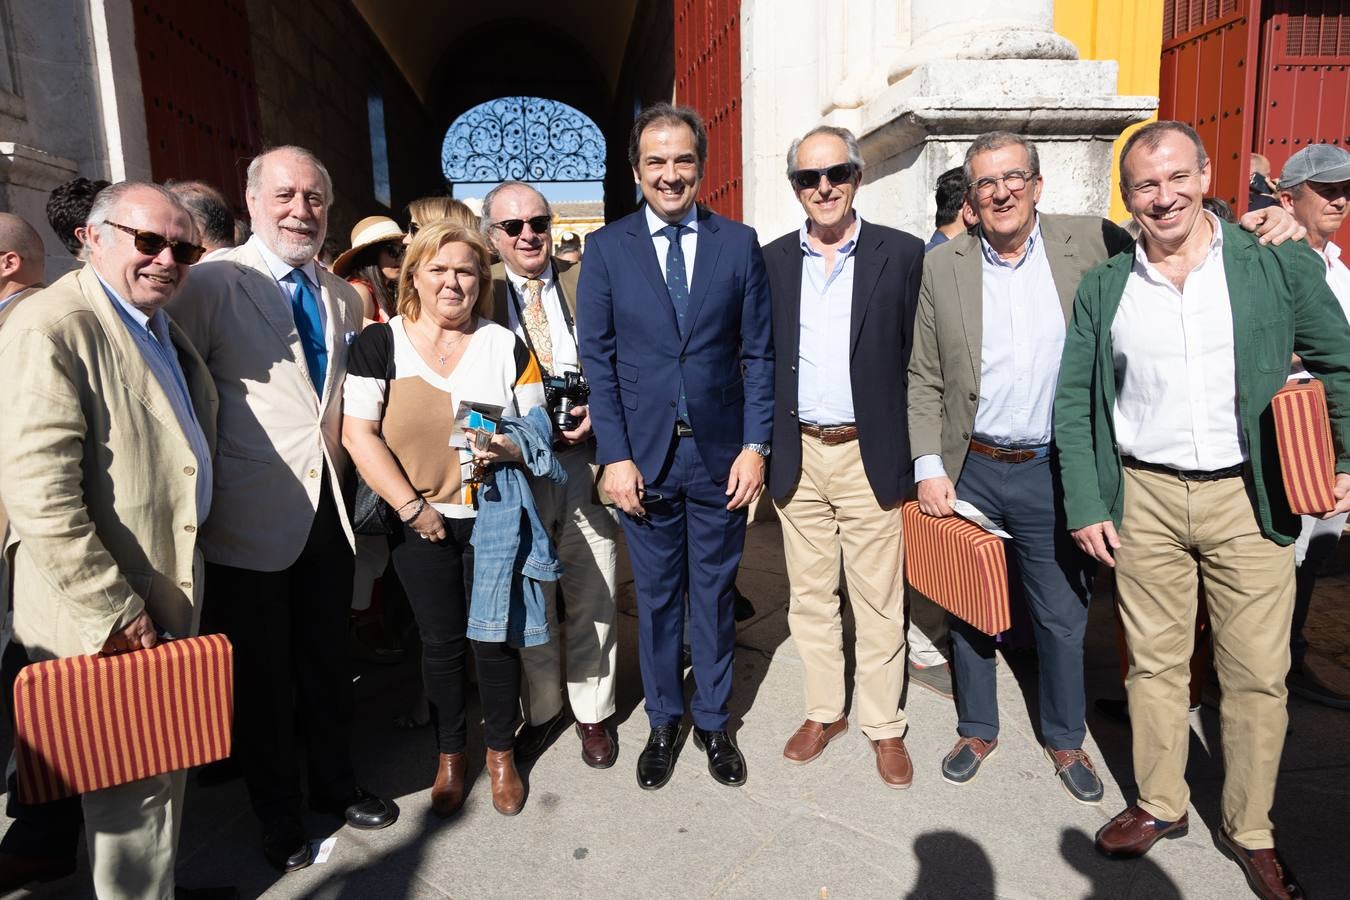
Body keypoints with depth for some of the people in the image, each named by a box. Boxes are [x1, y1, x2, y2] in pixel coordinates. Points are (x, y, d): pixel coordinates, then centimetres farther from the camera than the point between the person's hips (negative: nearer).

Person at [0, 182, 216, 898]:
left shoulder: (161, 328, 12)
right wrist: (113, 614, -21)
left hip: (170, 601, 9)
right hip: (106, 625, -9)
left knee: (159, 777, 21)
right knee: (132, 794, 6)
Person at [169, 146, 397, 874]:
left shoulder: (343, 298, 9)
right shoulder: (211, 285, -11)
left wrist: (344, 468, 11)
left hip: (327, 513, 5)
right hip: (252, 522, -5)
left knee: (328, 665, 19)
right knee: (262, 680, 11)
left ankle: (336, 786, 40)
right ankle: (278, 816, 32)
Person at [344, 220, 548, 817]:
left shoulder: (506, 347, 4)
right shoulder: (380, 343, -1)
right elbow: (359, 434, -7)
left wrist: (504, 446, -18)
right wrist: (411, 506, -12)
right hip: (421, 523, 0)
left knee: (495, 638, 7)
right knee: (441, 643, 10)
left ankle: (501, 753, 28)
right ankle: (449, 755, 31)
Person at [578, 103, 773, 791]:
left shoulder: (739, 243, 3)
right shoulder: (606, 249, 1)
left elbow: (758, 353, 2)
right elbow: (596, 360, -1)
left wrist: (755, 445, -5)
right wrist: (615, 457, -8)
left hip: (722, 455, 1)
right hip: (644, 457, 0)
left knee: (714, 595, 13)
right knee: (655, 598, 12)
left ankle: (713, 721, 32)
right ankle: (663, 722, 32)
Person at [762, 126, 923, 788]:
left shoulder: (902, 255, -2)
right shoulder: (772, 261, 6)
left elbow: (920, 358, -2)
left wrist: (917, 456, -6)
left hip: (870, 456, -3)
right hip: (798, 457, 3)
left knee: (878, 602, 7)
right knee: (809, 596, 14)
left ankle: (884, 726, 25)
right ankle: (823, 712, 32)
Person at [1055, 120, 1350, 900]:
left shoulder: (1280, 266, -1)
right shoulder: (1104, 288, 3)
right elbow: (1074, 401, 4)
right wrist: (1085, 505, -2)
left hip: (1249, 499, -1)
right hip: (1144, 499, 1)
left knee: (1257, 675, 7)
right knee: (1154, 662, 12)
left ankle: (1250, 831, 27)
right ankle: (1161, 805, 31)